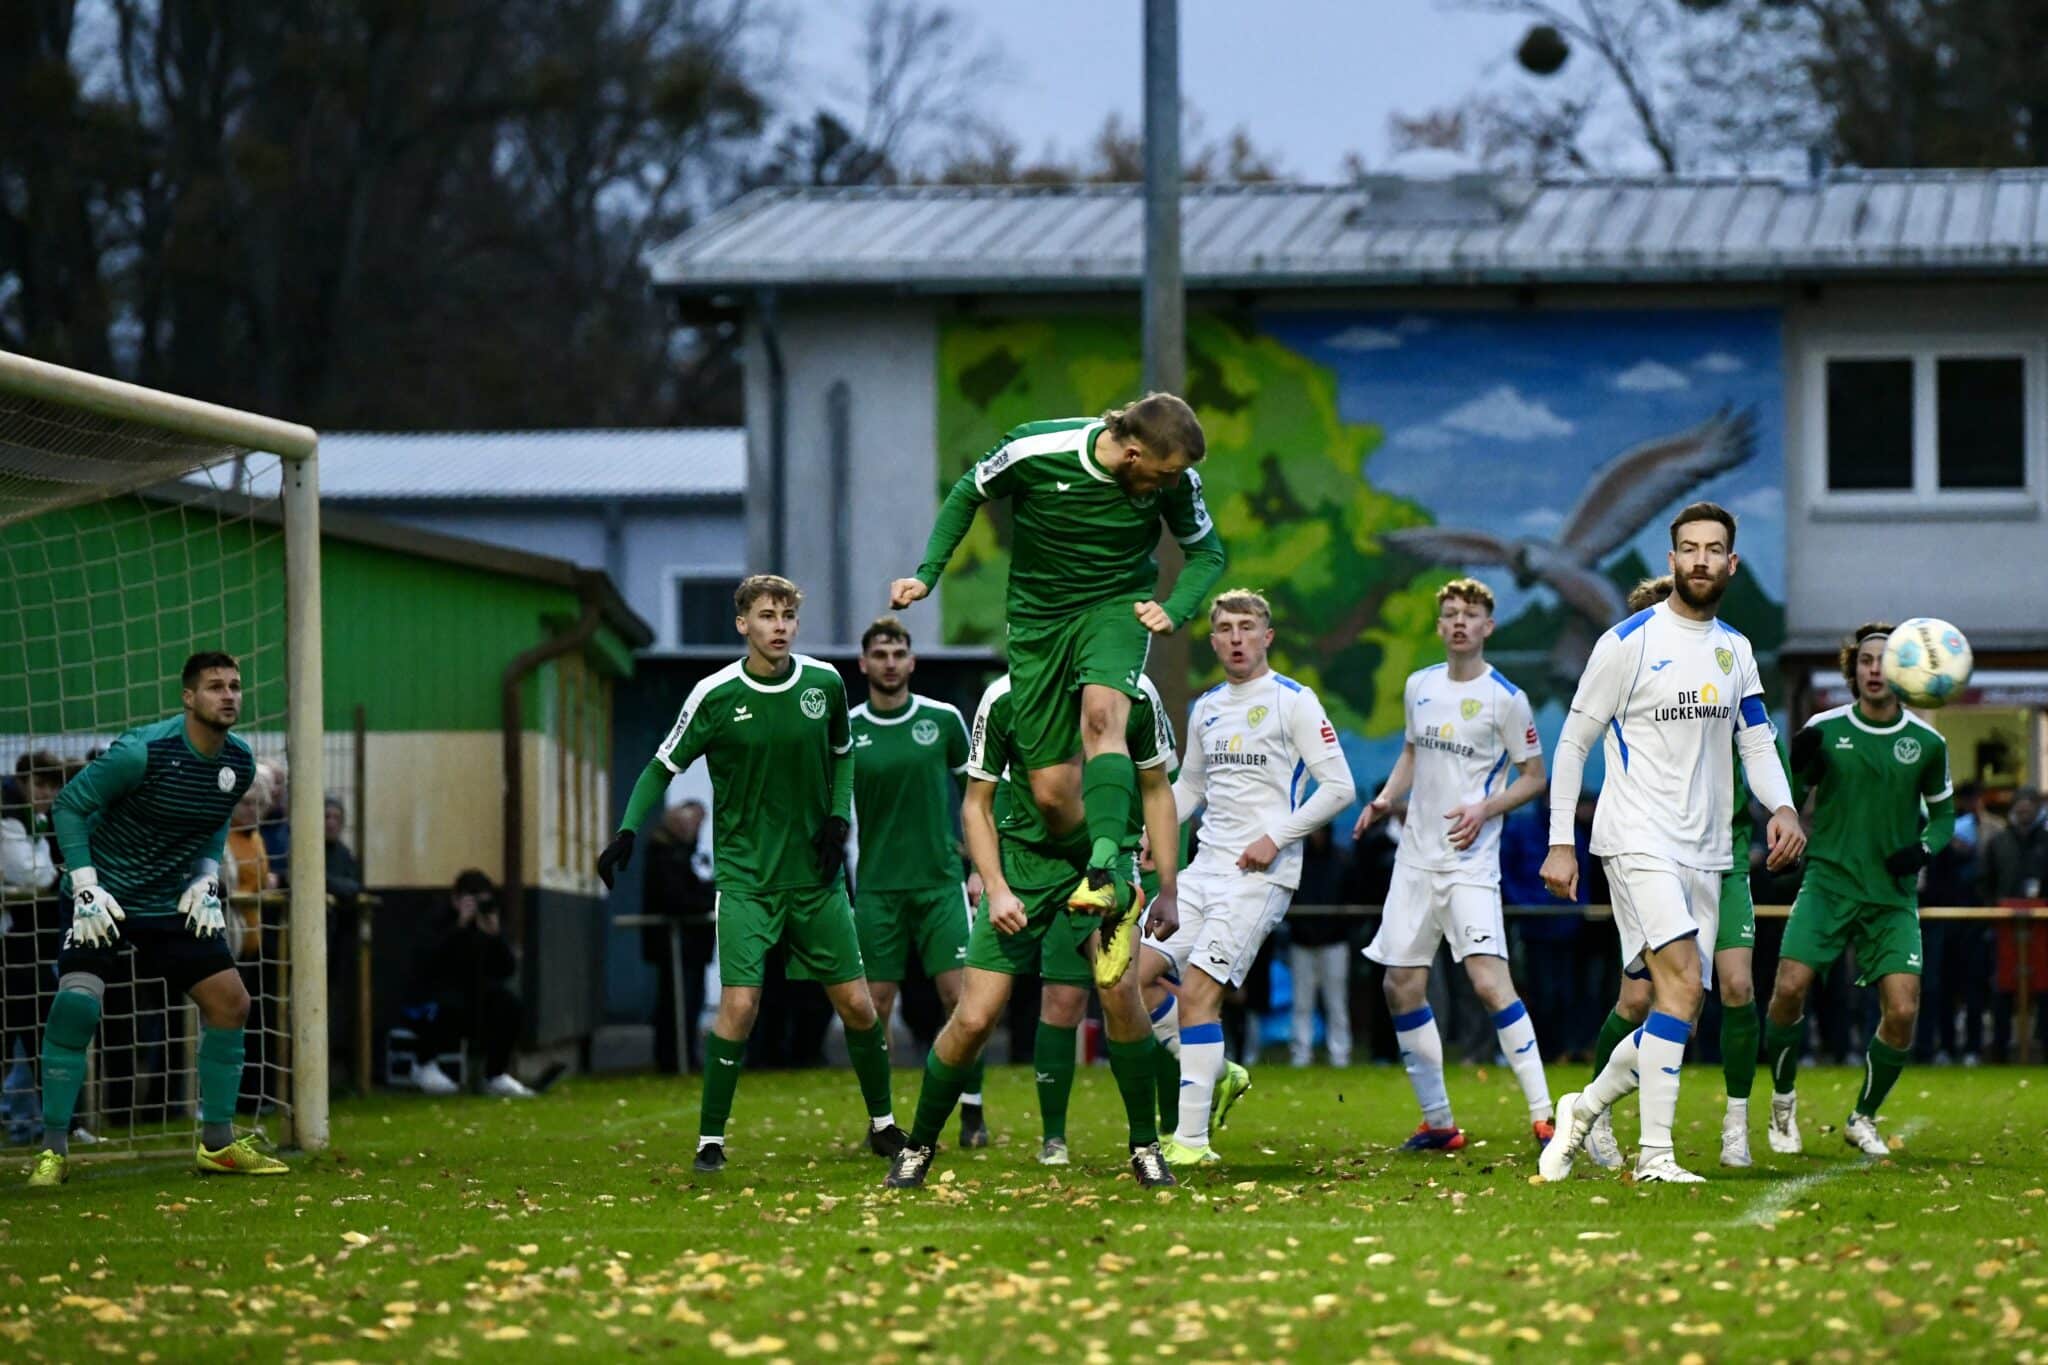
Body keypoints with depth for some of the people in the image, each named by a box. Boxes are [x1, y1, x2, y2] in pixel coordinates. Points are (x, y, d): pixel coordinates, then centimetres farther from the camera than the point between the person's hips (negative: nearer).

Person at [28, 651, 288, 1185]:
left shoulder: (240, 763, -1)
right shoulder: (142, 751, -21)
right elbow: (69, 804, -13)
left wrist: (206, 880, 3)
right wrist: (86, 886, -18)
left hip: (175, 902, 6)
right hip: (108, 899, -6)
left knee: (230, 1001, 0)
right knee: (76, 1002, -23)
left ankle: (218, 1142, 15)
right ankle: (53, 1151, -13)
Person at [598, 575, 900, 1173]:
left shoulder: (825, 683, -1)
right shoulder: (715, 696, -10)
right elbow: (664, 766, -2)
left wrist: (839, 817, 2)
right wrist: (627, 832, -14)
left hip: (816, 874, 3)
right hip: (745, 876, -3)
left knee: (857, 1004, 5)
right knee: (740, 1004, -15)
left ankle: (882, 1124, 24)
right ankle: (709, 1139, -4)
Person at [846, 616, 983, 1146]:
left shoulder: (943, 720, 2)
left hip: (941, 879, 0)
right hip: (876, 885, 0)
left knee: (960, 995, -7)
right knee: (876, 1005, -1)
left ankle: (972, 1113, 1)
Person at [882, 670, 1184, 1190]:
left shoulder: (1135, 695, -10)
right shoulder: (1003, 698, -12)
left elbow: (1156, 790, 5)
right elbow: (977, 802, -1)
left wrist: (1167, 888, 2)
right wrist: (995, 888, -12)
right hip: (1022, 859, 0)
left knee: (1119, 988, -24)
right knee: (974, 1018, -7)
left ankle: (1145, 1147, -8)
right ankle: (918, 1148, 16)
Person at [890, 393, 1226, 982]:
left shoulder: (1176, 479, -16)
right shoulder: (1035, 450, -22)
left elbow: (1207, 552, 2)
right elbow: (969, 493, 0)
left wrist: (1173, 612, -15)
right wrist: (927, 575, -4)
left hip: (1117, 604, 0)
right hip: (1038, 618, 0)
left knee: (1101, 713, -33)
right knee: (1053, 795, -4)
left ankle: (1105, 869, -43)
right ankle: (1116, 900, 16)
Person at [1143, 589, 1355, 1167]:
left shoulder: (1294, 702, -5)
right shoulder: (1205, 708, 15)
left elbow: (1338, 787, -8)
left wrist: (1275, 837, -16)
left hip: (1260, 874, -7)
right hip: (1206, 867, 7)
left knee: (1197, 989, -16)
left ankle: (1191, 1139, -13)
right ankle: (1217, 1076, 14)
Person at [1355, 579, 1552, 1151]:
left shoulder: (1505, 698, -6)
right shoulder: (1419, 685, 10)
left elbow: (1533, 777, -1)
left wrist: (1484, 809, -16)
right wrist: (1385, 798, 7)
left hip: (1471, 861, -6)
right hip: (1416, 856, 6)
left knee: (1489, 980, -20)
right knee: (1401, 986, 5)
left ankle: (1542, 1115, -17)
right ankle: (1437, 1122, 15)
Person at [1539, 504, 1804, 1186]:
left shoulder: (1734, 649, 13)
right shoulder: (1630, 641, -4)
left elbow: (1756, 739, 16)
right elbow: (1573, 742, 0)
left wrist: (1781, 807, -5)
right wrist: (1560, 842, -5)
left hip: (1705, 850, 7)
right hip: (1638, 840, -7)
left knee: (1680, 1006, 4)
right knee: (1683, 982, -22)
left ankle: (1584, 1109, 24)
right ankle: (1654, 1154, -21)